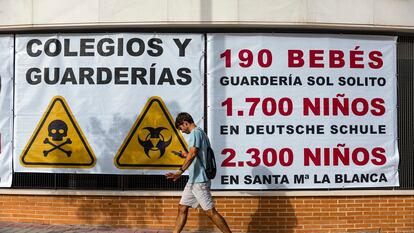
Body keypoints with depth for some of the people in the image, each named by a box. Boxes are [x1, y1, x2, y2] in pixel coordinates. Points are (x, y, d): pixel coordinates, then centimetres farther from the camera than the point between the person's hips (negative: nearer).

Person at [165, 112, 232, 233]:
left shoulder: (195, 133, -12)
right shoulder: (201, 133, 19)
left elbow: (193, 153, -27)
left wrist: (180, 171, -32)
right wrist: (187, 155, 31)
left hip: (199, 180, -10)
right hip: (193, 180, 10)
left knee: (210, 212, -6)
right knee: (182, 208, 11)